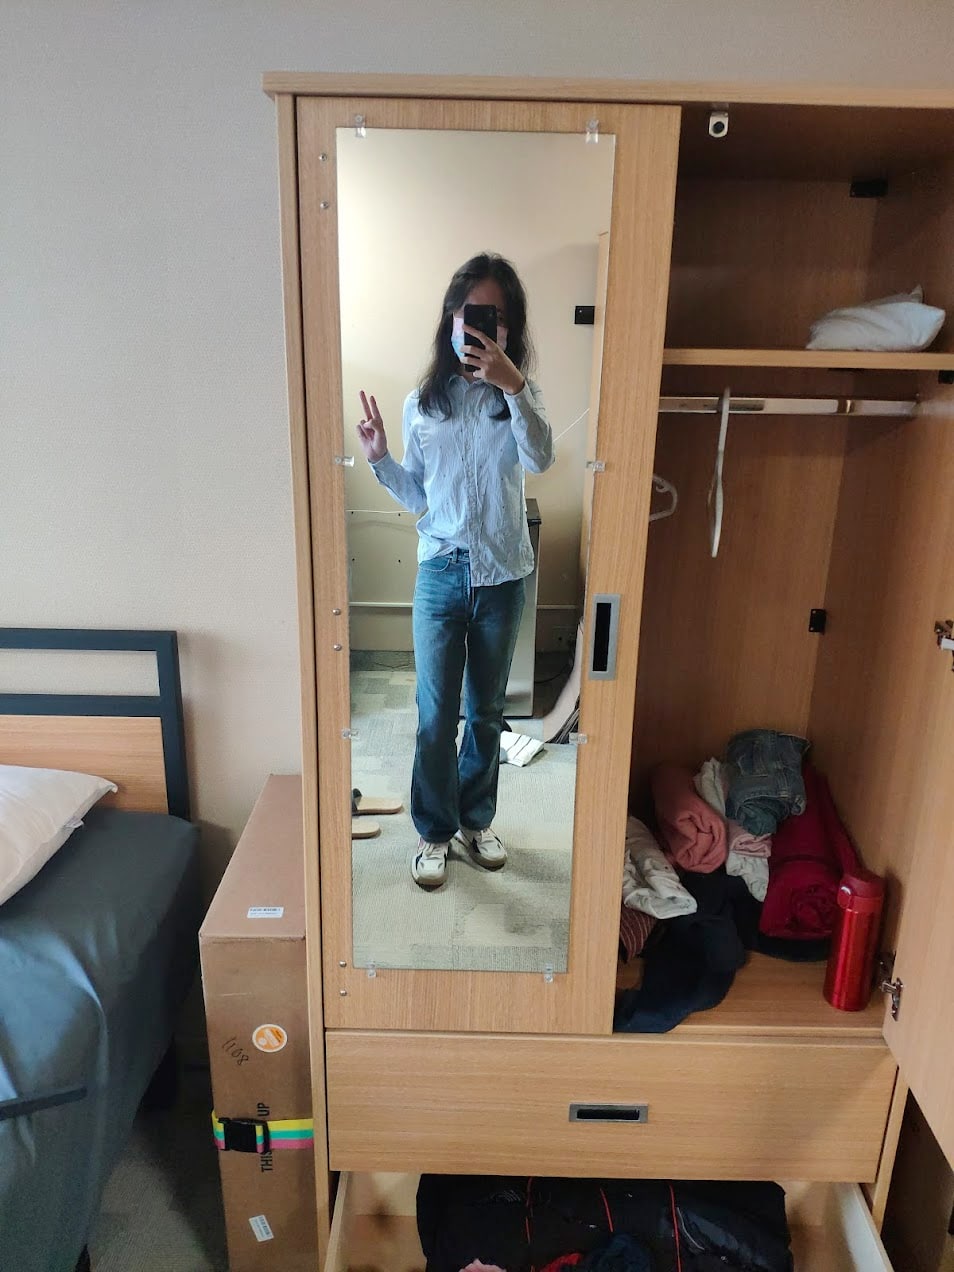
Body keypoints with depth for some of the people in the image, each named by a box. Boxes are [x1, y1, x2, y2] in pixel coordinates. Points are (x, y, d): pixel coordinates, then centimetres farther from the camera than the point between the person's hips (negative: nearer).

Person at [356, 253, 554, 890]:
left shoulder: (519, 396, -2)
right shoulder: (423, 402, 2)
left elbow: (541, 459, -23)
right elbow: (416, 497, 6)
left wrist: (514, 387, -35)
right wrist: (379, 457, -9)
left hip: (503, 576, 0)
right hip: (441, 574, 1)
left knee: (486, 711, 13)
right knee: (436, 713, 5)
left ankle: (476, 819, 33)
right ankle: (435, 831, 24)